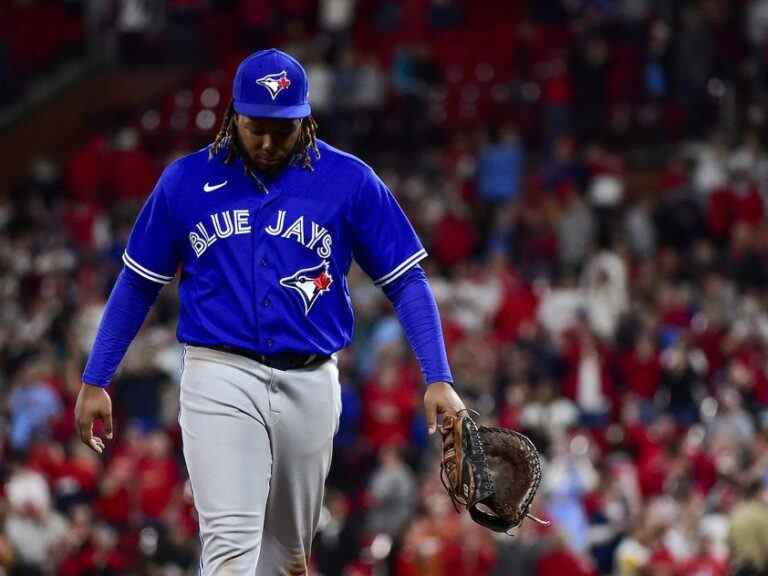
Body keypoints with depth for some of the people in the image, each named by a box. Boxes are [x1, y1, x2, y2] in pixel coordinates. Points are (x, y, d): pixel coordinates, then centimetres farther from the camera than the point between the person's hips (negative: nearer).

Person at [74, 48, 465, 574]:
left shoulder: (350, 181, 0)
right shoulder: (186, 181, 3)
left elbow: (407, 282, 2)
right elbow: (137, 285, 12)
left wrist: (438, 380, -8)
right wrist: (95, 382, 11)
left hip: (310, 385, 1)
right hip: (220, 378, -1)